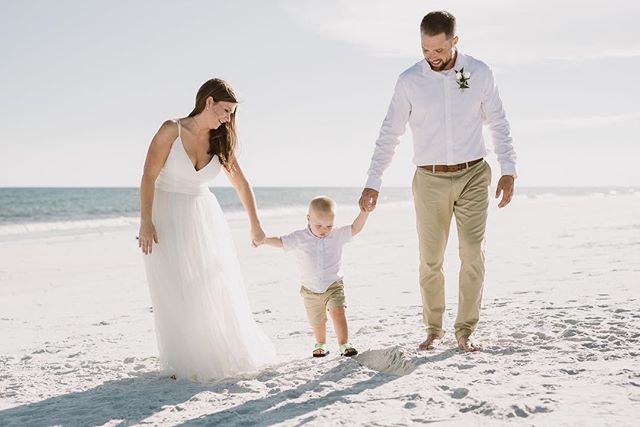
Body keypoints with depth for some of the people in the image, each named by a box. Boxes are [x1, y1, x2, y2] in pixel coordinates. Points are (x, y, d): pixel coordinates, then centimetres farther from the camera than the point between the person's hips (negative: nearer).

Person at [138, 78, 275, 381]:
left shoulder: (219, 141, 1)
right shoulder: (171, 131, -13)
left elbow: (241, 183, 9)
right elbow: (149, 177, -16)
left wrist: (255, 226, 11)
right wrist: (145, 222, -24)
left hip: (204, 217, 5)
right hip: (168, 219, -4)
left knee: (216, 289, 6)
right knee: (177, 292, -2)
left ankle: (223, 353, 22)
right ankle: (185, 362, 8)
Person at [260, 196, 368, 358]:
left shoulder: (338, 235, -8)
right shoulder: (299, 238, -11)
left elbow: (355, 229, -8)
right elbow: (280, 242, -10)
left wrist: (364, 212, -22)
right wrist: (263, 239, -27)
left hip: (333, 285, -1)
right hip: (311, 290, 1)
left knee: (337, 311, -24)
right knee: (317, 322, 15)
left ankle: (344, 344, -16)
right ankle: (320, 345, 42)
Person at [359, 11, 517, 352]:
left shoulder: (480, 73, -1)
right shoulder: (409, 81, -3)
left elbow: (498, 124, 7)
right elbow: (389, 134, 0)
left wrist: (508, 170, -1)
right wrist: (373, 183, -5)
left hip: (473, 175, 0)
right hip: (430, 180, 0)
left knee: (472, 254, -5)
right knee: (430, 260, 2)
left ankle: (464, 331, 6)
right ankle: (433, 329, 19)